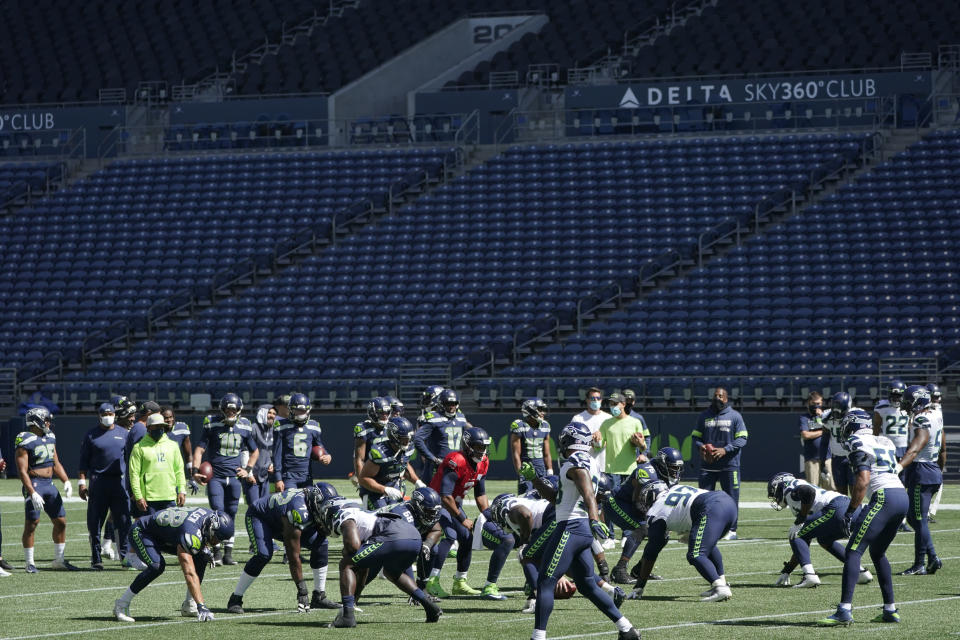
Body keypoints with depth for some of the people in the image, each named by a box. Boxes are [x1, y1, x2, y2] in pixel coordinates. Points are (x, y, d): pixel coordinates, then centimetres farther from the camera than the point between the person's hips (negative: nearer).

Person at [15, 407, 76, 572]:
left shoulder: (49, 437, 12)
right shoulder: (25, 441, -13)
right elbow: (22, 470, -16)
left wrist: (66, 481, 6)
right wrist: (32, 493, -23)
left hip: (49, 484, 8)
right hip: (34, 484, -8)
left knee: (61, 521, 8)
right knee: (31, 524, -4)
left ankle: (59, 560, 19)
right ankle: (30, 563, 4)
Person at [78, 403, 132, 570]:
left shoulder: (123, 433, 12)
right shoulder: (91, 435, 4)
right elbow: (83, 461, 4)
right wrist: (82, 482, -5)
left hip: (120, 481, 2)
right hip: (98, 482, -2)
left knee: (123, 521, 0)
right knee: (95, 523, -1)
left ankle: (125, 555, 6)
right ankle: (96, 559, 6)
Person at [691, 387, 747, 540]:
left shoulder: (735, 416, 1)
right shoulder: (704, 416, 11)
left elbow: (742, 439, -3)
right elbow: (695, 436, 14)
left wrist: (725, 450, -16)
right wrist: (700, 446, -10)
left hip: (729, 465, -2)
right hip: (708, 466, 2)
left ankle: (731, 530, 10)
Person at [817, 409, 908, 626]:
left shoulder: (859, 445, -3)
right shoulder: (885, 443, 23)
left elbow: (863, 480, -13)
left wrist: (850, 511, -9)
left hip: (884, 497, -9)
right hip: (902, 496, 9)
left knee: (853, 551, -9)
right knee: (878, 553, 23)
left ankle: (844, 611, -18)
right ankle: (890, 610, 21)